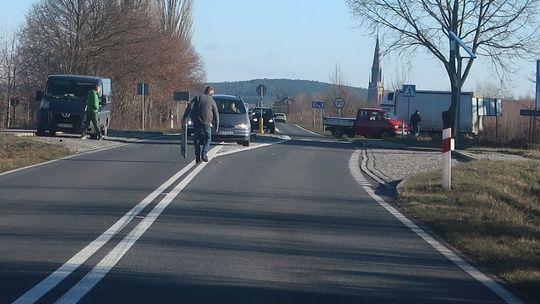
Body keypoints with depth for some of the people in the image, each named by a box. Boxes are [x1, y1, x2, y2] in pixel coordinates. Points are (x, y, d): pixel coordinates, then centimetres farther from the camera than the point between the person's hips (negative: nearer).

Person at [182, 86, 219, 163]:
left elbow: (189, 107, -2)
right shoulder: (212, 101, 9)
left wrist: (184, 117, -2)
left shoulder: (198, 98, 9)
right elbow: (216, 115, 12)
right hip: (206, 123, -1)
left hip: (196, 122, 1)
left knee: (197, 139, 10)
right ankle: (204, 154, -7)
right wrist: (217, 126, 22)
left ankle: (197, 157, 6)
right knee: (208, 138, 12)